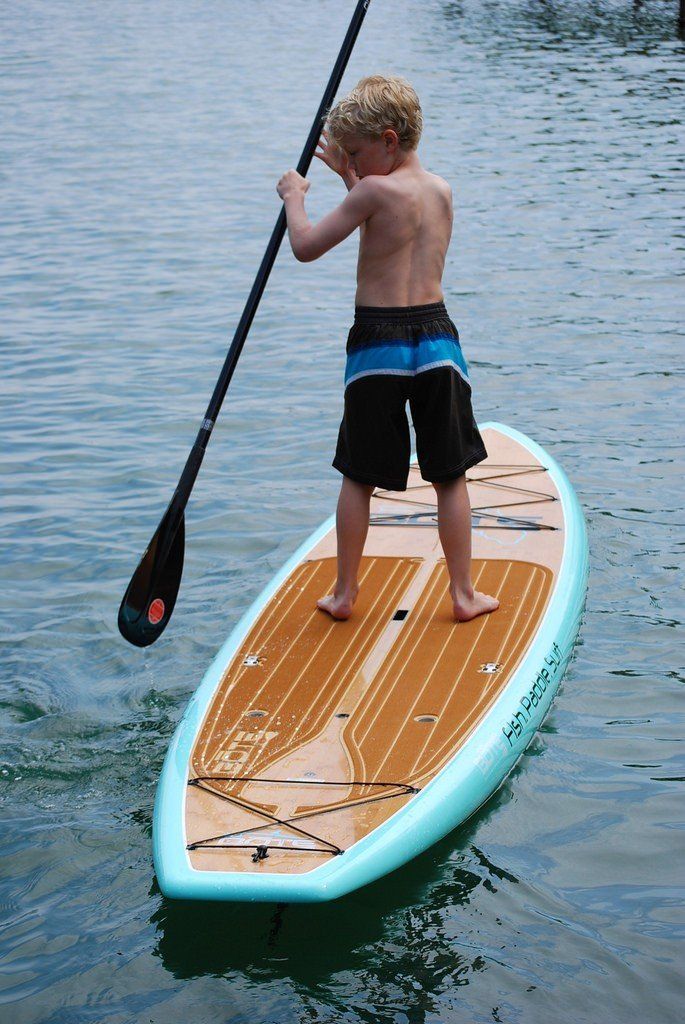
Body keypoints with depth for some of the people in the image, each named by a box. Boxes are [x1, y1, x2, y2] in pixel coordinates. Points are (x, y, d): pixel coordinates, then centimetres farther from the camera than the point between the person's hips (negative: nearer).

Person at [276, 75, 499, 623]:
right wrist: (352, 176, 26)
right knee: (450, 476, 10)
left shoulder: (374, 191, -11)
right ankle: (464, 594, 14)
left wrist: (294, 196, 10)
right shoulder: (441, 189, 8)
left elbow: (306, 247, -7)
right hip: (437, 339, 4)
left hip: (377, 343, -4)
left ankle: (344, 593, 17)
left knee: (359, 478, 10)